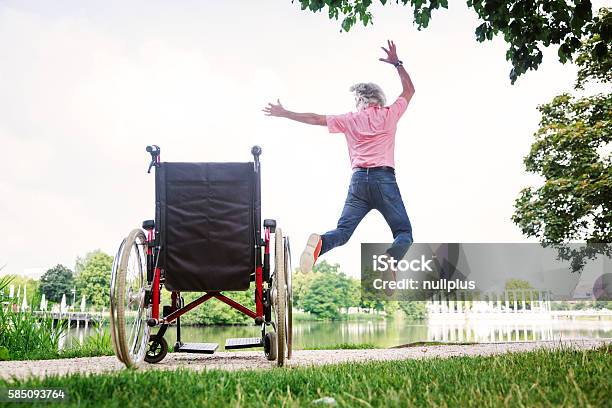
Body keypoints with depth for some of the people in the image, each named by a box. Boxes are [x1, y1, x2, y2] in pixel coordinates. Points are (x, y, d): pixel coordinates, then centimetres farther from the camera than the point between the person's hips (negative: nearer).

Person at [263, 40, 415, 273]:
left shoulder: (350, 119, 12)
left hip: (359, 179, 2)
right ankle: (391, 258, -29)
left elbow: (315, 119, 16)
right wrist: (396, 63, 36)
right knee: (404, 233, 4)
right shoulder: (390, 114, 11)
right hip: (385, 178, -1)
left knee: (342, 231, 3)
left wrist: (284, 114, 26)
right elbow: (409, 90, 27)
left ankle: (320, 244, -31)